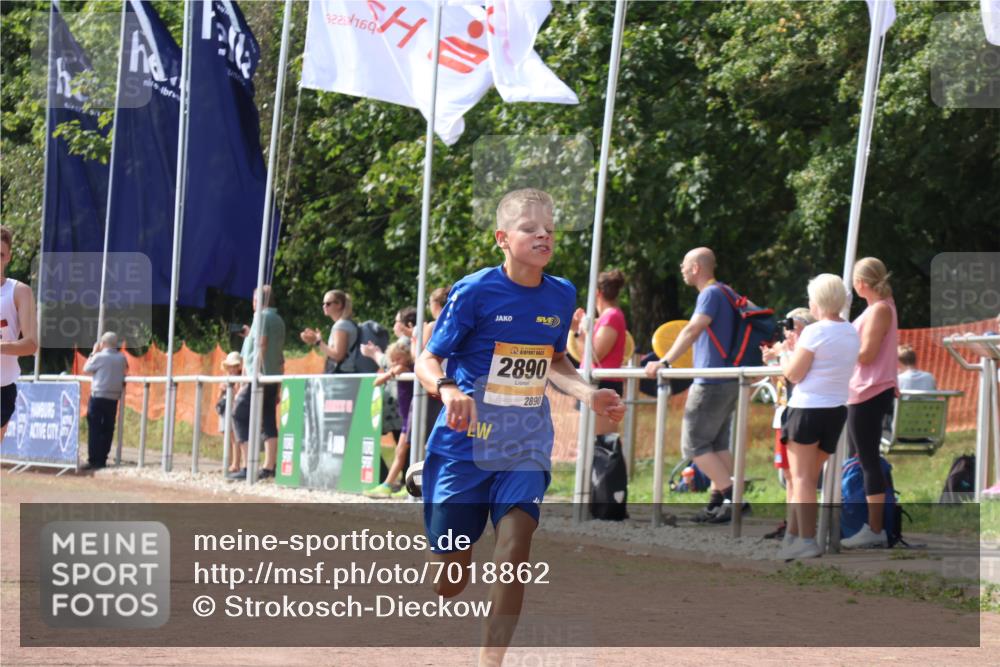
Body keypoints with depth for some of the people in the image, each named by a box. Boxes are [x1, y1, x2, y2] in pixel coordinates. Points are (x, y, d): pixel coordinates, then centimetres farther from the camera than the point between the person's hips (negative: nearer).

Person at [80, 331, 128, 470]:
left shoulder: (100, 357, -10)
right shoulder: (122, 358, 5)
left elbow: (86, 369, 3)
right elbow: (125, 371, 21)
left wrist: (93, 352, 9)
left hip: (98, 397, -5)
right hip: (114, 398, 5)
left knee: (94, 429, -3)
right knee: (107, 429, 9)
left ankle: (93, 460, -8)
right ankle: (102, 460, 9)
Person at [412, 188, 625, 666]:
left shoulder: (561, 295, 2)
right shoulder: (475, 292, -12)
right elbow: (427, 362, -10)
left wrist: (588, 395, 2)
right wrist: (448, 389, -31)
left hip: (525, 448, 3)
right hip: (464, 445, -3)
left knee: (514, 549, -19)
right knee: (450, 580, 2)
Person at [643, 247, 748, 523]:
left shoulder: (711, 294, -13)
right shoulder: (723, 294, 17)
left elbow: (692, 330, -25)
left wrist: (665, 362, -31)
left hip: (711, 383, -10)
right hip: (727, 383, 10)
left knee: (694, 445, -6)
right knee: (717, 445, 11)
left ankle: (732, 496, -11)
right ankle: (717, 502, 8)